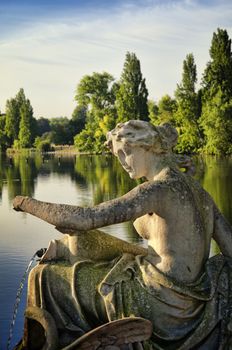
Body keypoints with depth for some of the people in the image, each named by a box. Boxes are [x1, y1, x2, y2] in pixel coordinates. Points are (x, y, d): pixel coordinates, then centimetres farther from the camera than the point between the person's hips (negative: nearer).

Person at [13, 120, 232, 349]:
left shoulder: (158, 189, -20)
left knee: (50, 278, 6)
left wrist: (29, 204, -11)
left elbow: (87, 218, -24)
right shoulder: (197, 190, 6)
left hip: (160, 301, -8)